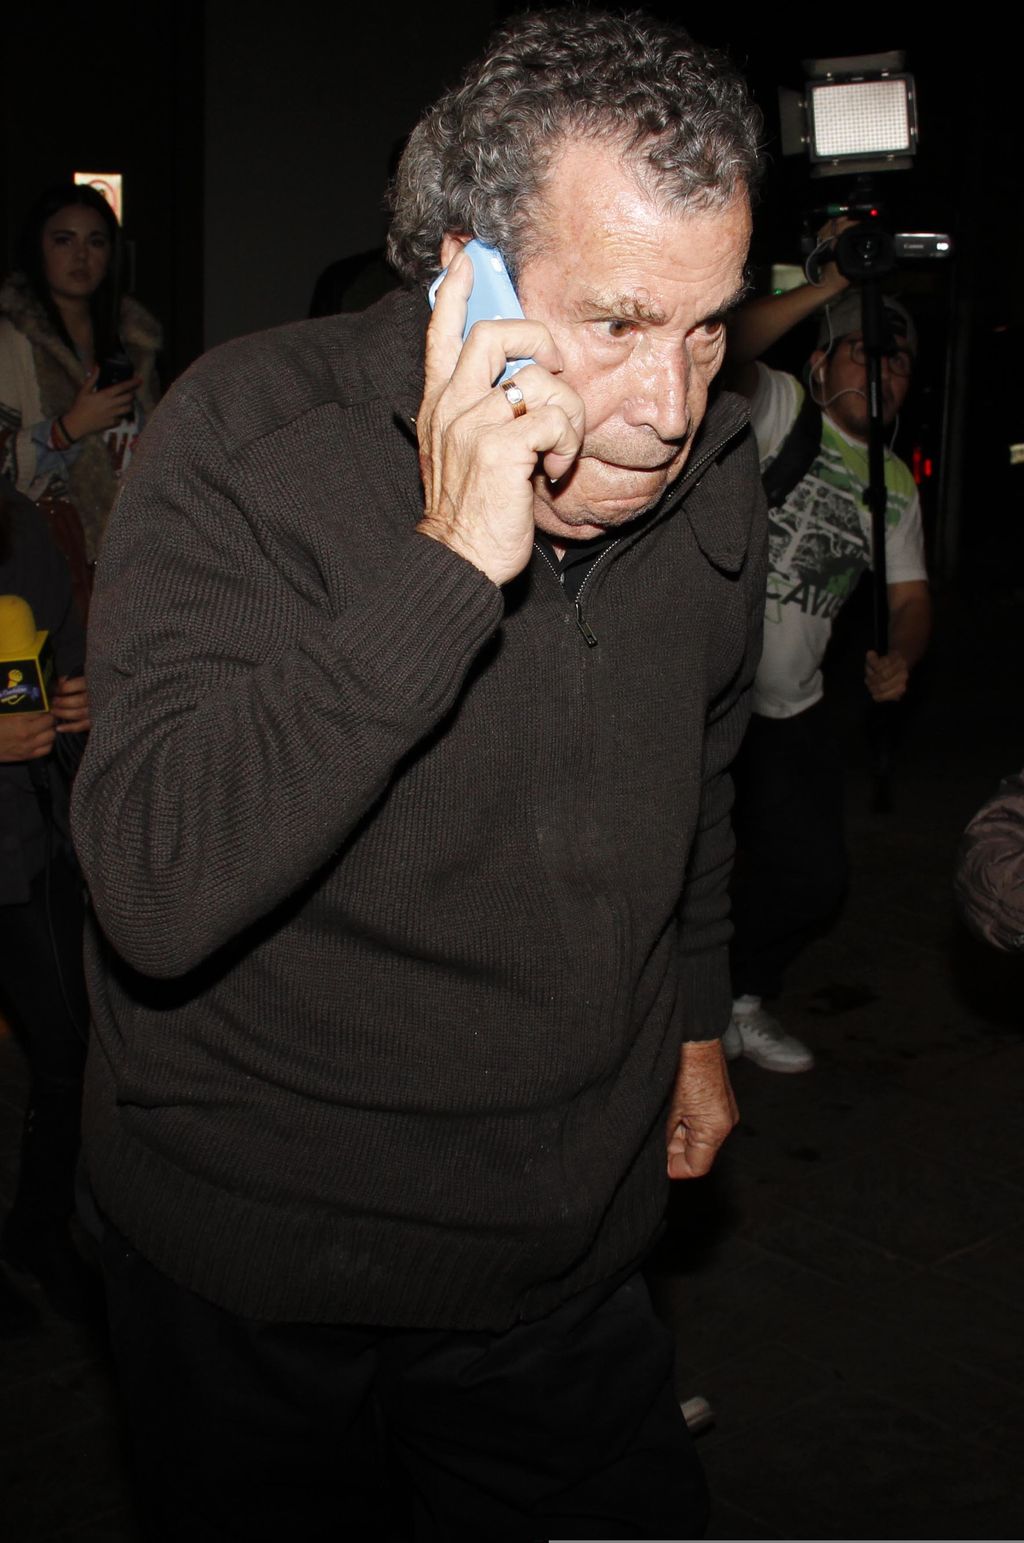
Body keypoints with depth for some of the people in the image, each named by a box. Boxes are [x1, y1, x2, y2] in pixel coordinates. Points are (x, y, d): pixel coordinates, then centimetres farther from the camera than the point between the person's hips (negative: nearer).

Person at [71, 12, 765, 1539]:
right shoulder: (246, 438, -22)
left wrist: (695, 1016, 21)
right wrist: (450, 560, -36)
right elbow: (158, 892, -33)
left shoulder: (716, 469, -5)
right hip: (252, 1269, -3)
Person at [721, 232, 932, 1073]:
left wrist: (900, 655, -11)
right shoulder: (780, 410, -6)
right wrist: (828, 288, -30)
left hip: (791, 710, 6)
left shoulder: (896, 484, 12)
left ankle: (740, 994, 35)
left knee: (812, 878, 9)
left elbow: (910, 593, 9)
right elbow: (729, 348, -26)